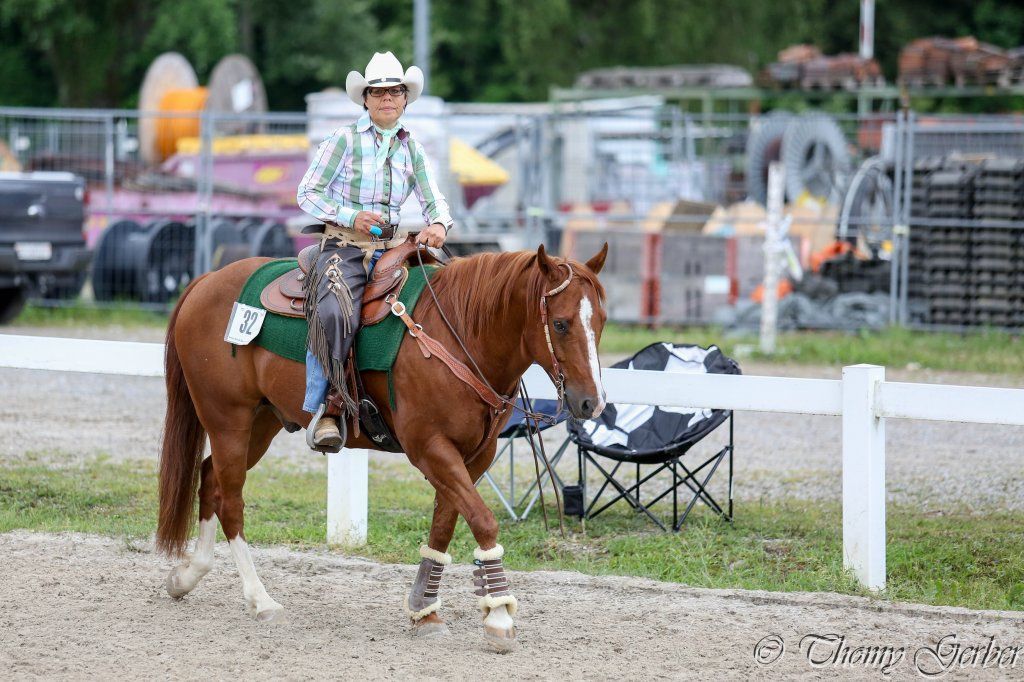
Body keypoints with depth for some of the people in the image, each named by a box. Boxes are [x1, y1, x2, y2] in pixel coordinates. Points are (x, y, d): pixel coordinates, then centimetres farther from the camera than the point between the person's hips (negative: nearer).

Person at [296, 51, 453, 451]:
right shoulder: (346, 139, 1)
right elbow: (307, 193, -1)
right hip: (343, 247, -5)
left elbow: (433, 200, 11)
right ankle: (327, 407, -29)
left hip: (391, 249, 5)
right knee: (334, 313, -34)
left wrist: (439, 225, -13)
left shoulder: (410, 147, 14)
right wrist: (352, 217, -16)